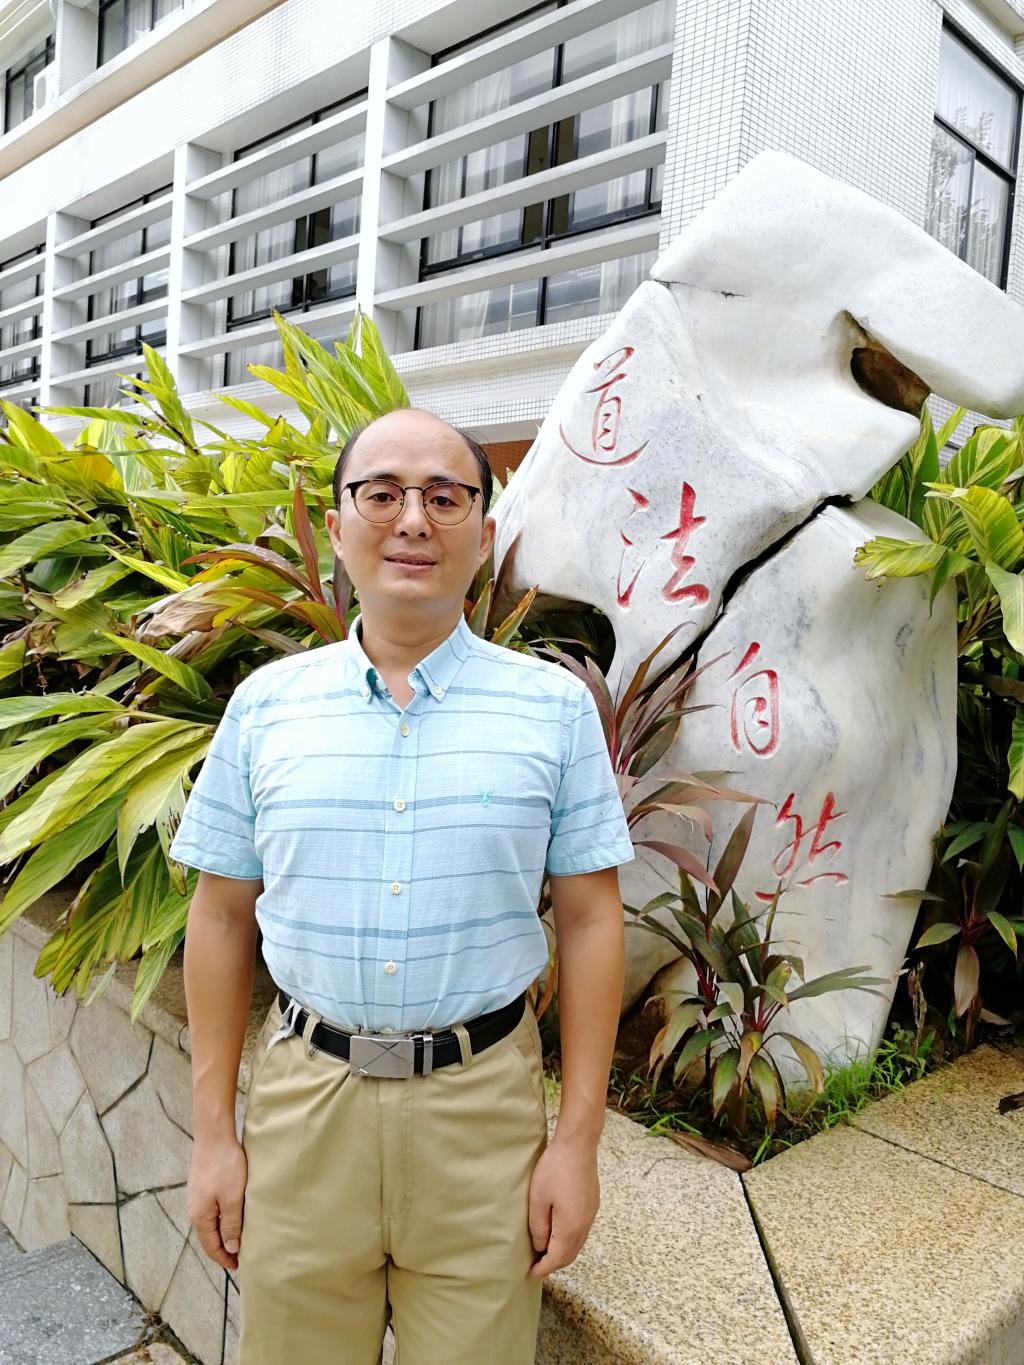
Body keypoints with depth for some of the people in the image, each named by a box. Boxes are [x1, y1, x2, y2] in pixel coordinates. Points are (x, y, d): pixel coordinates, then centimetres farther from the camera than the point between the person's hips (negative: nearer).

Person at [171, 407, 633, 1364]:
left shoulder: (554, 705, -4)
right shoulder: (264, 704, -1)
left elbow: (588, 920, -2)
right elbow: (222, 918, 3)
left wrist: (578, 1140, -3)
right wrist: (212, 1131, 4)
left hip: (484, 1104, -1)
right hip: (304, 1096, 2)